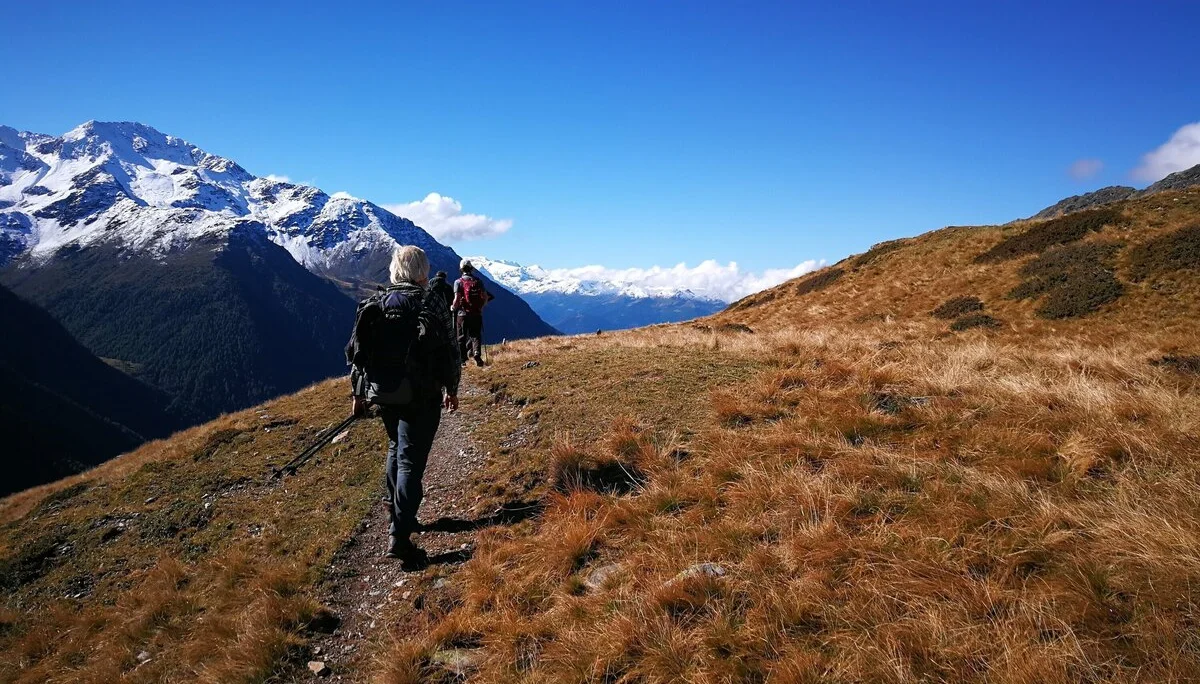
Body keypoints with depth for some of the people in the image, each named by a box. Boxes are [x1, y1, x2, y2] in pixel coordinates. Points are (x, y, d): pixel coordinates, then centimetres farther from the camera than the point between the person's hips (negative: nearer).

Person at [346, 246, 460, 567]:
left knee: (396, 448, 26)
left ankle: (395, 512, 36)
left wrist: (357, 392, 17)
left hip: (383, 394, 5)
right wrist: (451, 389, 5)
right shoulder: (431, 305, -10)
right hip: (421, 396, -5)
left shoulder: (373, 305, 4)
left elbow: (355, 351, 7)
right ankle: (399, 537, -8)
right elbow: (446, 353, -10)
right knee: (411, 461, -3)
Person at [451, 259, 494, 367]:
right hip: (477, 313, 2)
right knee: (476, 335, 9)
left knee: (462, 337, 10)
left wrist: (453, 307, 4)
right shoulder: (478, 281, 2)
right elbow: (485, 297, -1)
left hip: (463, 314, -1)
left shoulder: (458, 282, -6)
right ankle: (477, 353, -15)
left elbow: (457, 299, -14)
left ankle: (462, 360, 14)